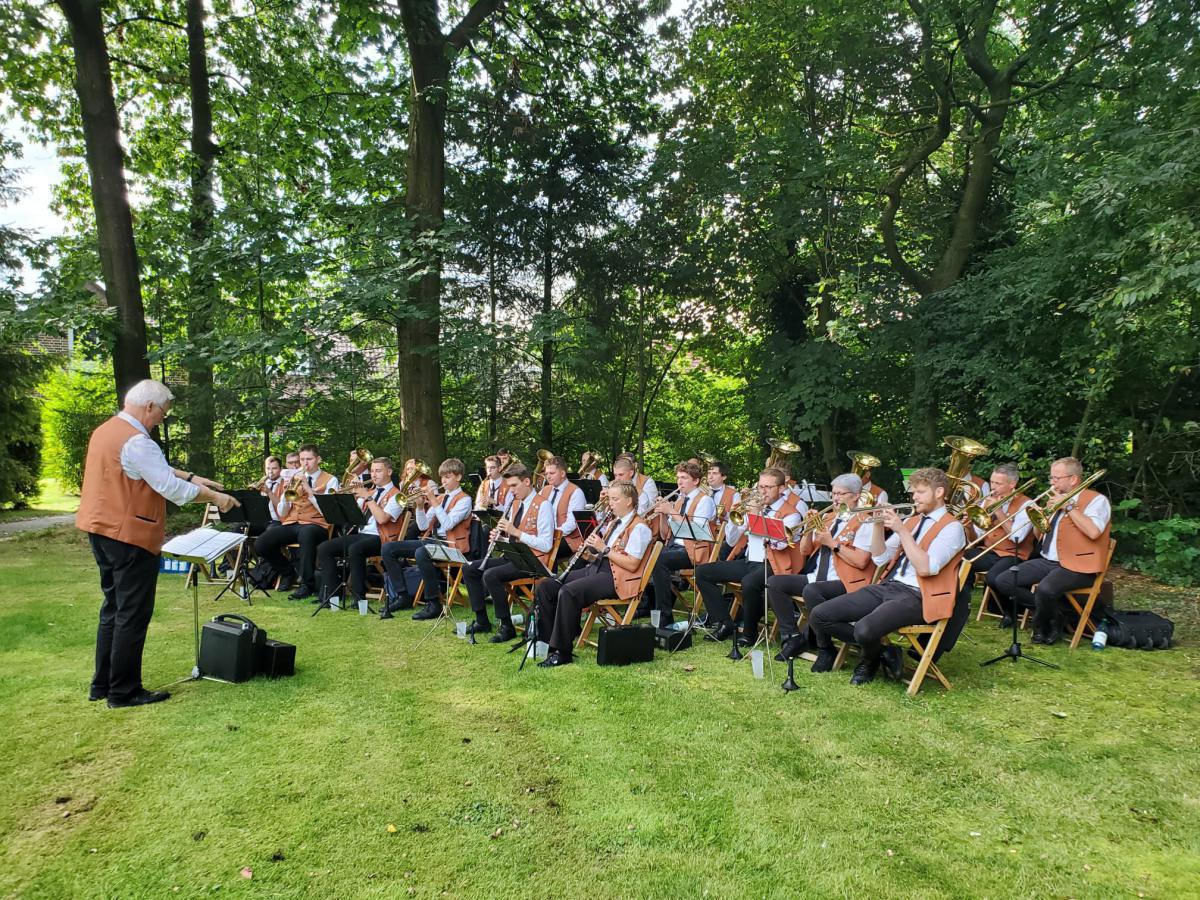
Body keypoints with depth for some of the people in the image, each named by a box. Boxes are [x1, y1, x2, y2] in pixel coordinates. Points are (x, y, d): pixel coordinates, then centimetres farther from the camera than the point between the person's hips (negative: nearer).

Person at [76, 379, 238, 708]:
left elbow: (155, 468, 18)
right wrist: (214, 496, -10)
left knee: (114, 607, 18)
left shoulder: (106, 430, 11)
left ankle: (102, 684, 26)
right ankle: (123, 692, 7)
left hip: (102, 530, 10)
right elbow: (172, 489, -22)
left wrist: (192, 477, 12)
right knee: (133, 614, -1)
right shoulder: (136, 441, -21)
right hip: (131, 536, -10)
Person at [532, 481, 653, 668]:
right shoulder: (613, 522, 21)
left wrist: (604, 549, -16)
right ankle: (547, 638, -4)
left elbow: (632, 564, -17)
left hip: (618, 577, -9)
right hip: (596, 568, 9)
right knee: (544, 586, -8)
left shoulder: (639, 528, -7)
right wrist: (591, 547, 3)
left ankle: (562, 652, -23)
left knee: (568, 592, -32)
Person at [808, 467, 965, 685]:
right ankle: (877, 649, 5)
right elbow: (880, 558, 13)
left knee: (865, 629, -34)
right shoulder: (911, 520, 19)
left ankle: (869, 661, 2)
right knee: (818, 617, -7)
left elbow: (925, 568, -18)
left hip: (915, 596, -7)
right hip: (886, 586, 7)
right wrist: (879, 525, 0)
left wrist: (902, 531, -16)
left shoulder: (952, 527, -3)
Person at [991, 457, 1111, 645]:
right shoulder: (1057, 498, 19)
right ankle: (1056, 609, -5)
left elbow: (1093, 532, -24)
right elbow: (1039, 534, 20)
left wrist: (1069, 506, -16)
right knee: (1003, 581, -8)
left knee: (1045, 589, -36)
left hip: (1076, 566, -8)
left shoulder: (1096, 500, -4)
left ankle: (1043, 629, -6)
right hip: (1047, 561, 8)